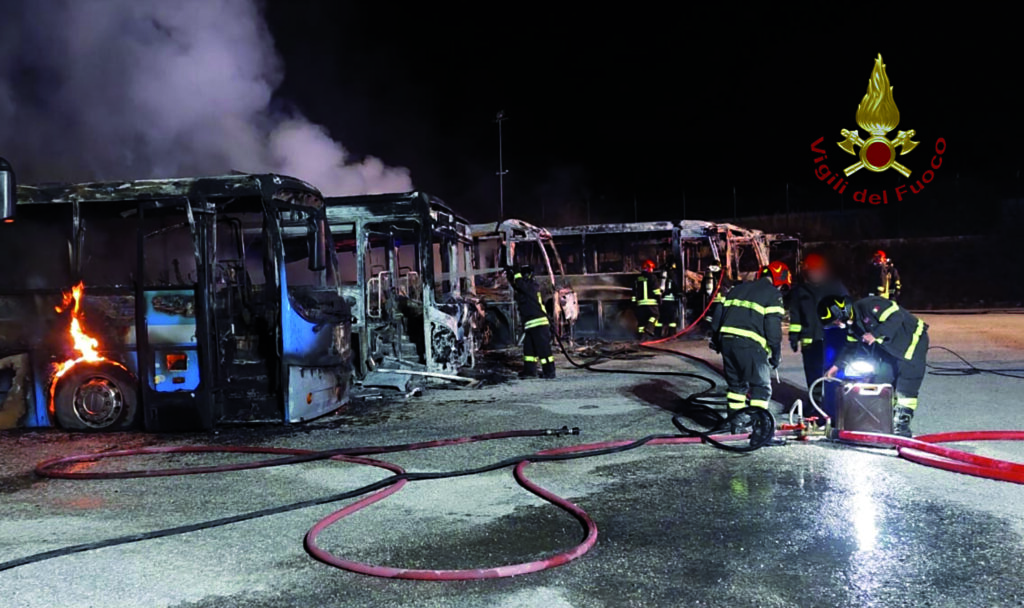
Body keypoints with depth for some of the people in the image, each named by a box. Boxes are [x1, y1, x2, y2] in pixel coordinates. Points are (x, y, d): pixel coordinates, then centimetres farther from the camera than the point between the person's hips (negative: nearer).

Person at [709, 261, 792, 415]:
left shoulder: (738, 288, 21)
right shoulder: (773, 295, 2)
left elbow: (719, 314, 20)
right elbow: (773, 328, -7)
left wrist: (715, 340, 27)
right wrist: (776, 355, 1)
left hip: (726, 340, 7)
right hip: (750, 345, -6)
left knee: (736, 384, 19)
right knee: (761, 387, 3)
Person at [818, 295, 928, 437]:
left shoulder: (869, 305, -25)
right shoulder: (852, 323, 4)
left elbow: (897, 316, -30)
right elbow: (851, 347, 13)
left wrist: (875, 334, -32)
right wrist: (837, 366, 6)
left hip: (913, 339, -9)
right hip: (891, 348, 9)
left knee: (907, 384, -12)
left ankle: (902, 423, -11)